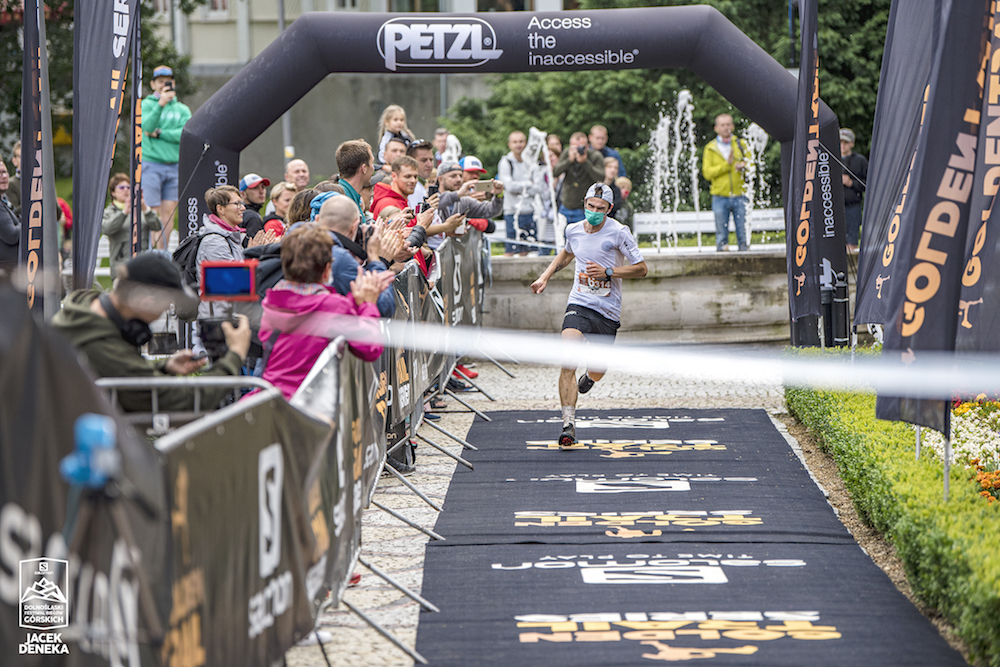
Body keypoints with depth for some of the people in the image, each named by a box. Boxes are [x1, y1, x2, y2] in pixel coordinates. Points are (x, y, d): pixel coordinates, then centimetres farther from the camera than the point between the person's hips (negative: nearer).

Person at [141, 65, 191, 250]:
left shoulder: (182, 109, 13)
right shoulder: (147, 104, 4)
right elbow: (146, 126, -15)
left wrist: (159, 133, -9)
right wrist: (160, 104, -24)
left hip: (174, 165, 3)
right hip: (151, 164, -3)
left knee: (169, 211, 2)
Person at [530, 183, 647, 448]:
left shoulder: (618, 232, -8)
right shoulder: (573, 230, 5)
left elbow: (641, 268, -4)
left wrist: (608, 272, -16)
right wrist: (545, 276, 19)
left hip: (608, 311, -1)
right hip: (579, 305, 1)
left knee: (597, 373, 8)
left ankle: (588, 377, 48)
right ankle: (568, 424, -23)